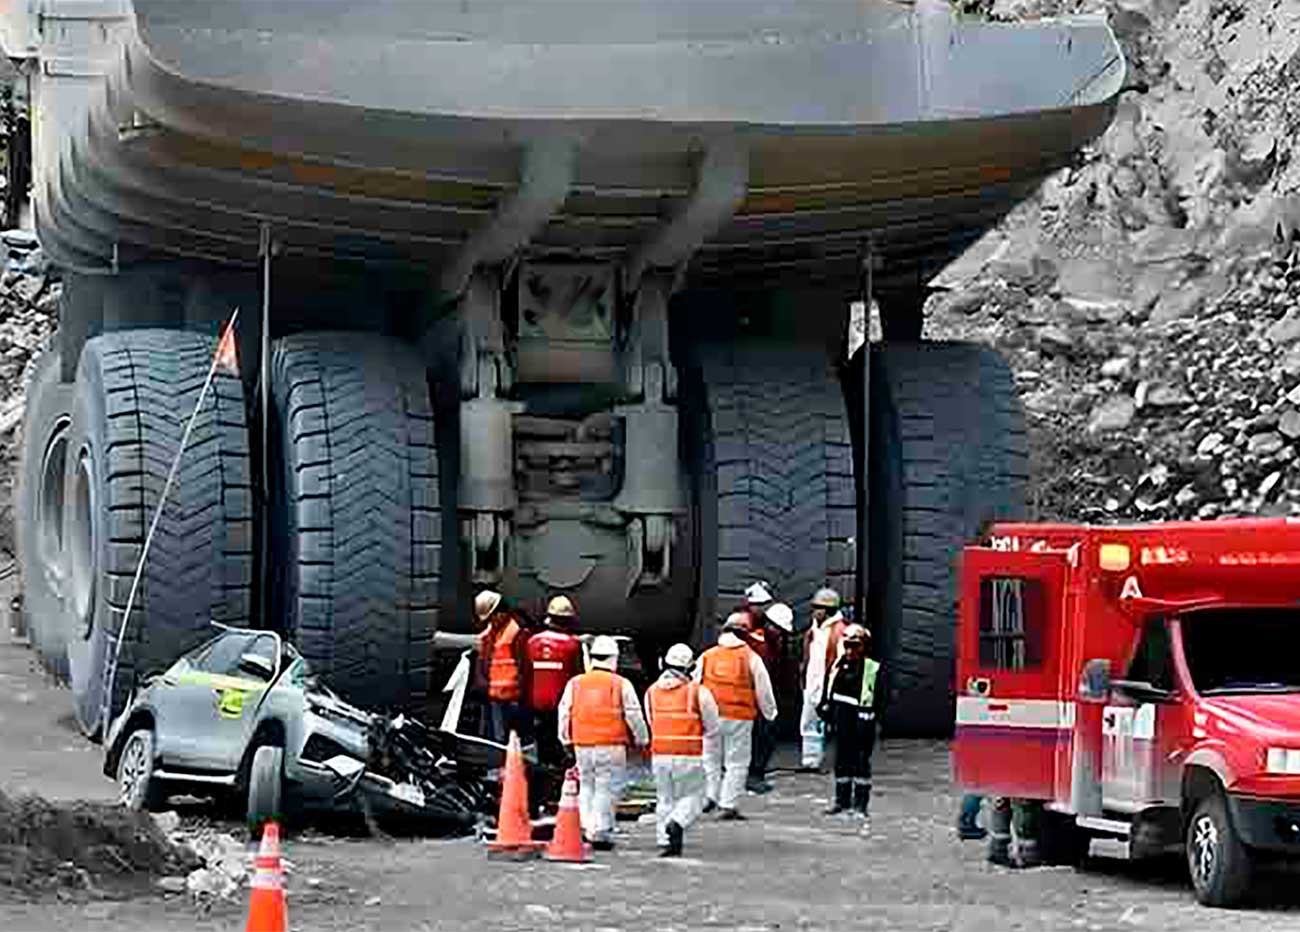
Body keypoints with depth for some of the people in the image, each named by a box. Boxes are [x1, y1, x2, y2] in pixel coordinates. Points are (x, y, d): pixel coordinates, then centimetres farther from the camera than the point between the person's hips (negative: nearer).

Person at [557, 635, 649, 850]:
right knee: (605, 788, 1)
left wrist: (566, 740, 22)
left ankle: (589, 829, 10)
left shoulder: (575, 684, 5)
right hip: (611, 745, -3)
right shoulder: (621, 685, -4)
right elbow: (633, 715, -1)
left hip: (582, 744, 3)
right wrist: (642, 739, 13)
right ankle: (601, 833, -1)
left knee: (586, 787, 15)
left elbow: (564, 713, 10)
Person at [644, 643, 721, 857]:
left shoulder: (651, 692, 4)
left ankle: (665, 841, 9)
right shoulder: (699, 692, -7)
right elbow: (712, 728, 0)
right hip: (689, 756, -3)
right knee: (692, 797, 7)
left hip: (660, 755, 4)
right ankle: (676, 823, -20)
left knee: (665, 800, 14)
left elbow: (652, 723, 12)